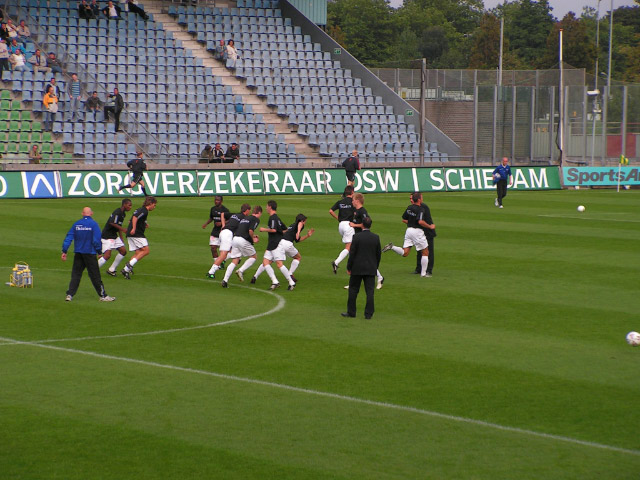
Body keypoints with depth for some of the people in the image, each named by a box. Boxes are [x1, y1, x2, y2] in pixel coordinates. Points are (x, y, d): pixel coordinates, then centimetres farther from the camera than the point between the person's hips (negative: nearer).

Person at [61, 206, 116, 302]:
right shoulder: (93, 224, -7)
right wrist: (99, 252, 0)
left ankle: (70, 295, 0)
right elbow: (96, 240, -11)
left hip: (78, 254, 4)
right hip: (90, 253, -4)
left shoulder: (76, 224, 5)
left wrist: (64, 251, 5)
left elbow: (68, 238, 3)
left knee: (75, 275, 8)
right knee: (95, 275, 1)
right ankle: (103, 295, 7)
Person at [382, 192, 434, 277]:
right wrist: (430, 226, -15)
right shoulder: (420, 210, -16)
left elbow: (404, 220, 13)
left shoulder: (409, 208, 7)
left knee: (405, 253, 8)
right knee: (425, 252, 7)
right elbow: (421, 222, -28)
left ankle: (392, 247, -14)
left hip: (409, 230, 7)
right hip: (417, 231, -7)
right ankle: (423, 273, 7)